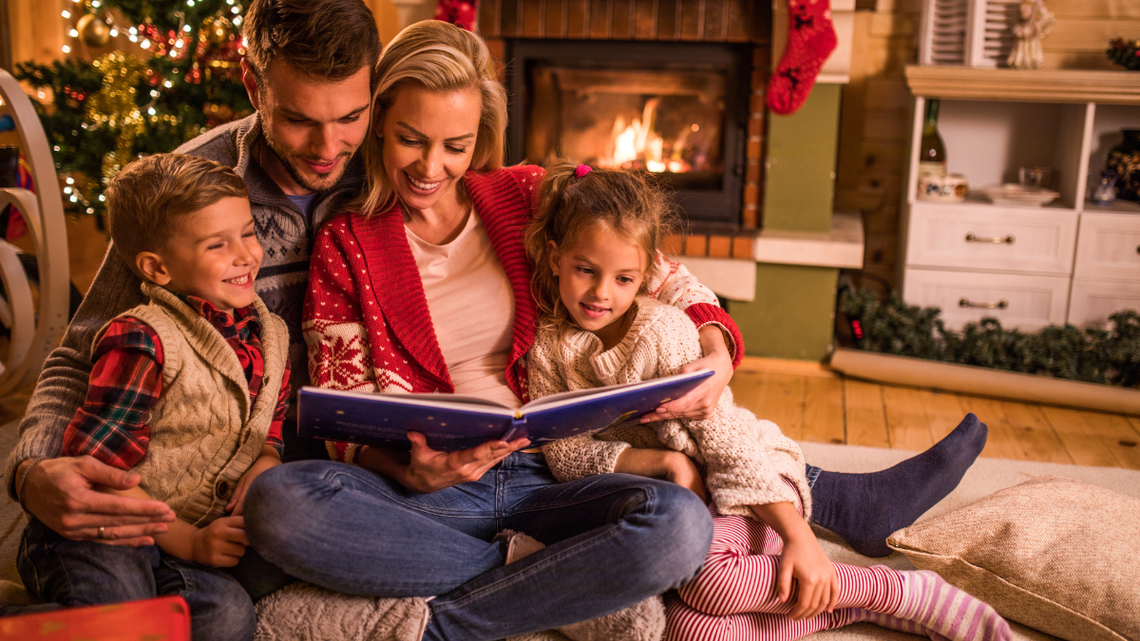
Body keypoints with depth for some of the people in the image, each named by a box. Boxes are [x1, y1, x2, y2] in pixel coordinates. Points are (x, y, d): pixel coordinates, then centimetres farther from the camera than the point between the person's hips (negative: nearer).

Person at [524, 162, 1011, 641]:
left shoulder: (663, 329, -15)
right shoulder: (547, 345, -5)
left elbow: (727, 439, -18)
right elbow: (564, 454, -7)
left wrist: (798, 536, -25)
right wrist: (665, 461, -20)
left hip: (739, 492, -3)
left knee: (708, 579, -37)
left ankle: (897, 591, -18)